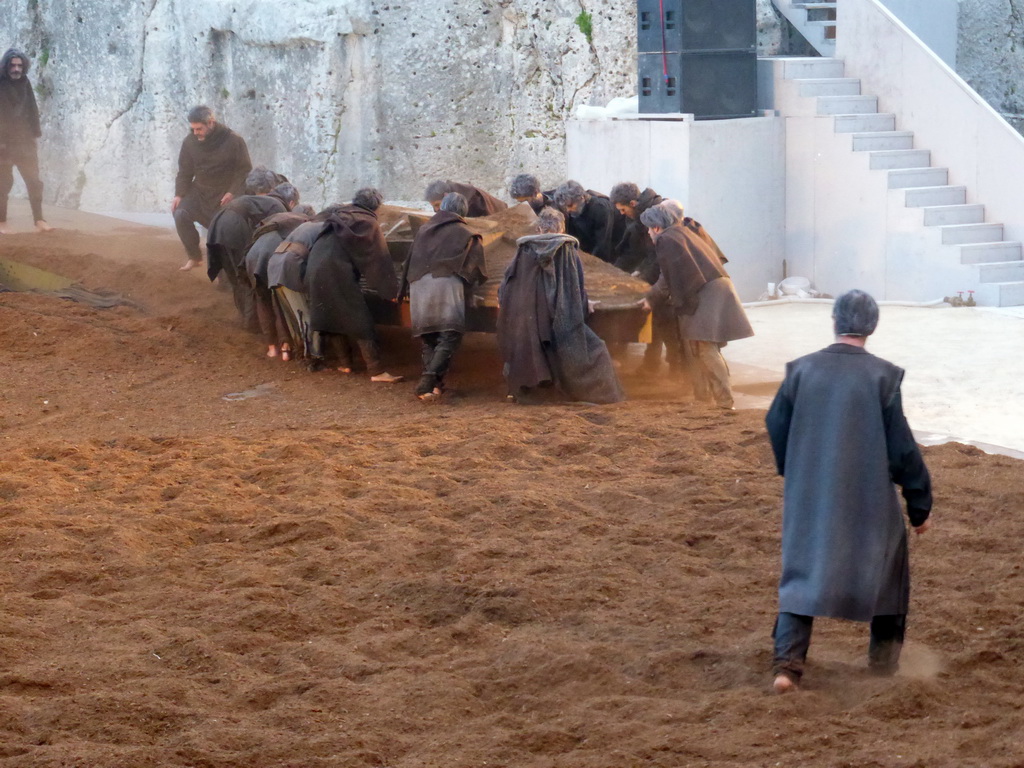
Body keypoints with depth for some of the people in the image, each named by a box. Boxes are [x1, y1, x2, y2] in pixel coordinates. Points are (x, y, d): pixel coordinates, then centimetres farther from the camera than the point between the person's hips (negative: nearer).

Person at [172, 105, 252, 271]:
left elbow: (245, 170, -10)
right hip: (200, 192, 3)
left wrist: (233, 192, -23)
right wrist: (179, 194, -9)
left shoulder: (234, 141, -15)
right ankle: (194, 257, -5)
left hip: (226, 194, -3)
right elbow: (184, 172, 5)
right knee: (180, 214, -19)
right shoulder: (190, 142, -5)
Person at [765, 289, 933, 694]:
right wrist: (920, 504, 1)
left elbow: (776, 428, 7)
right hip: (870, 500, -2)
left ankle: (787, 664, -7)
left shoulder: (801, 370, -5)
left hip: (809, 497, 2)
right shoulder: (882, 376, -14)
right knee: (886, 566, 21)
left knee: (800, 573, 8)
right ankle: (884, 656, 30)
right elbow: (902, 447, -10)